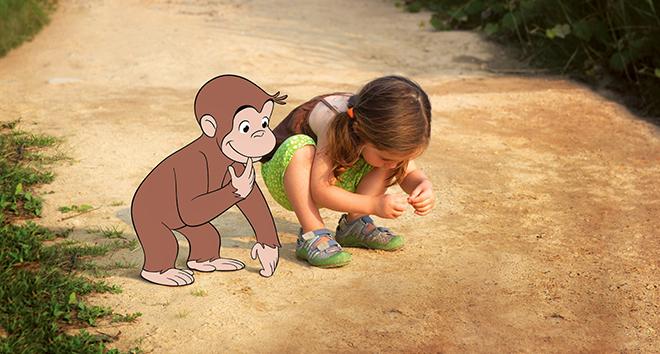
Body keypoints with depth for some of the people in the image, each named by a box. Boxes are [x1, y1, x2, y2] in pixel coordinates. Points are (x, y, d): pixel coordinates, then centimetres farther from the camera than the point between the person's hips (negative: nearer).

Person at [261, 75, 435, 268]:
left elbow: (409, 172, -8)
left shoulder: (387, 129, -20)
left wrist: (424, 186, -30)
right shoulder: (336, 124, -38)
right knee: (299, 147, -39)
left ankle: (354, 224, -8)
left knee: (389, 152, -14)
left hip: (336, 179, 6)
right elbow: (321, 192, -37)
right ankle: (313, 235, -31)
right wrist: (374, 205, -43)